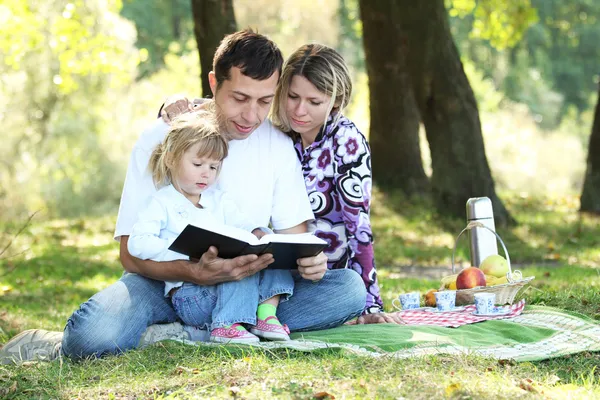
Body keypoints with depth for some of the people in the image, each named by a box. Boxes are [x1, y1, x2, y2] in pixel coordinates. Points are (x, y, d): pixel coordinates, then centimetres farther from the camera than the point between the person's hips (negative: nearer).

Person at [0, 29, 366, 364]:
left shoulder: (279, 145, 1)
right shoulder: (161, 138, -9)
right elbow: (132, 253, -12)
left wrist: (307, 258, -22)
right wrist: (197, 273, -32)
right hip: (165, 284, -5)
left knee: (349, 287, -23)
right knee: (94, 334, -40)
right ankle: (57, 346, -3)